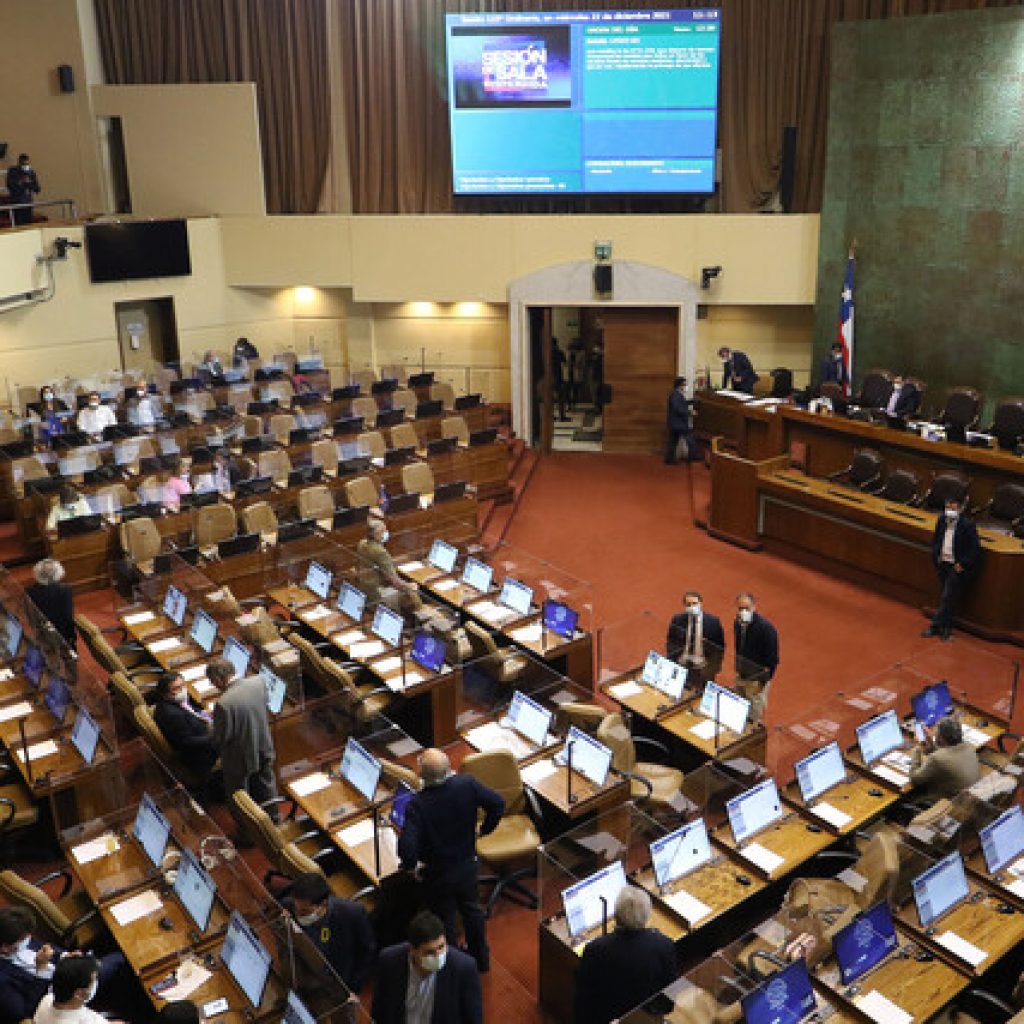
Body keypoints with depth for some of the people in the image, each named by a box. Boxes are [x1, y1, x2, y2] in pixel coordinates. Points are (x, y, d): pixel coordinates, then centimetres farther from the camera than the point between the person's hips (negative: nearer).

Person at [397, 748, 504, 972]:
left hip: (438, 874, -4)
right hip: (468, 866, 4)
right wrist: (485, 828, 3)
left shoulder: (417, 804, -31)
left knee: (444, 920, 19)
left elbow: (407, 846, -37)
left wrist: (412, 866, -16)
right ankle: (481, 959, 47)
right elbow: (498, 803, -13)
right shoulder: (467, 785, -22)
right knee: (472, 910, 28)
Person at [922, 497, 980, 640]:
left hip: (957, 567, -6)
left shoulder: (968, 525, -15)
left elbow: (975, 549, -13)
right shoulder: (941, 520, 2)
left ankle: (935, 626, 1)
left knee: (947, 597, -4)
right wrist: (935, 557, 6)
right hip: (943, 564, 6)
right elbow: (935, 539, 17)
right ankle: (946, 628, 20)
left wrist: (963, 564, -15)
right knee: (944, 597, 11)